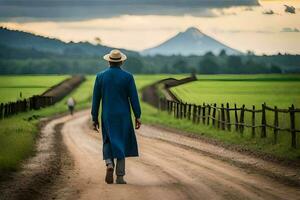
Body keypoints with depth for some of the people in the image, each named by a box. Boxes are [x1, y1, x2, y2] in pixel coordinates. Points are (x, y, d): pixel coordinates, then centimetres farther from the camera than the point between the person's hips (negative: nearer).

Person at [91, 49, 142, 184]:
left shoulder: (100, 76, -1)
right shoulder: (128, 77, -6)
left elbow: (96, 99, 1)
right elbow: (134, 98, -7)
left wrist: (94, 119, 7)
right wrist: (138, 117, 0)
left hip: (107, 116, 1)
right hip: (123, 116, -1)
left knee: (109, 143, 15)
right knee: (121, 144, 8)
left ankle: (109, 164, -12)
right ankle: (120, 177, 3)